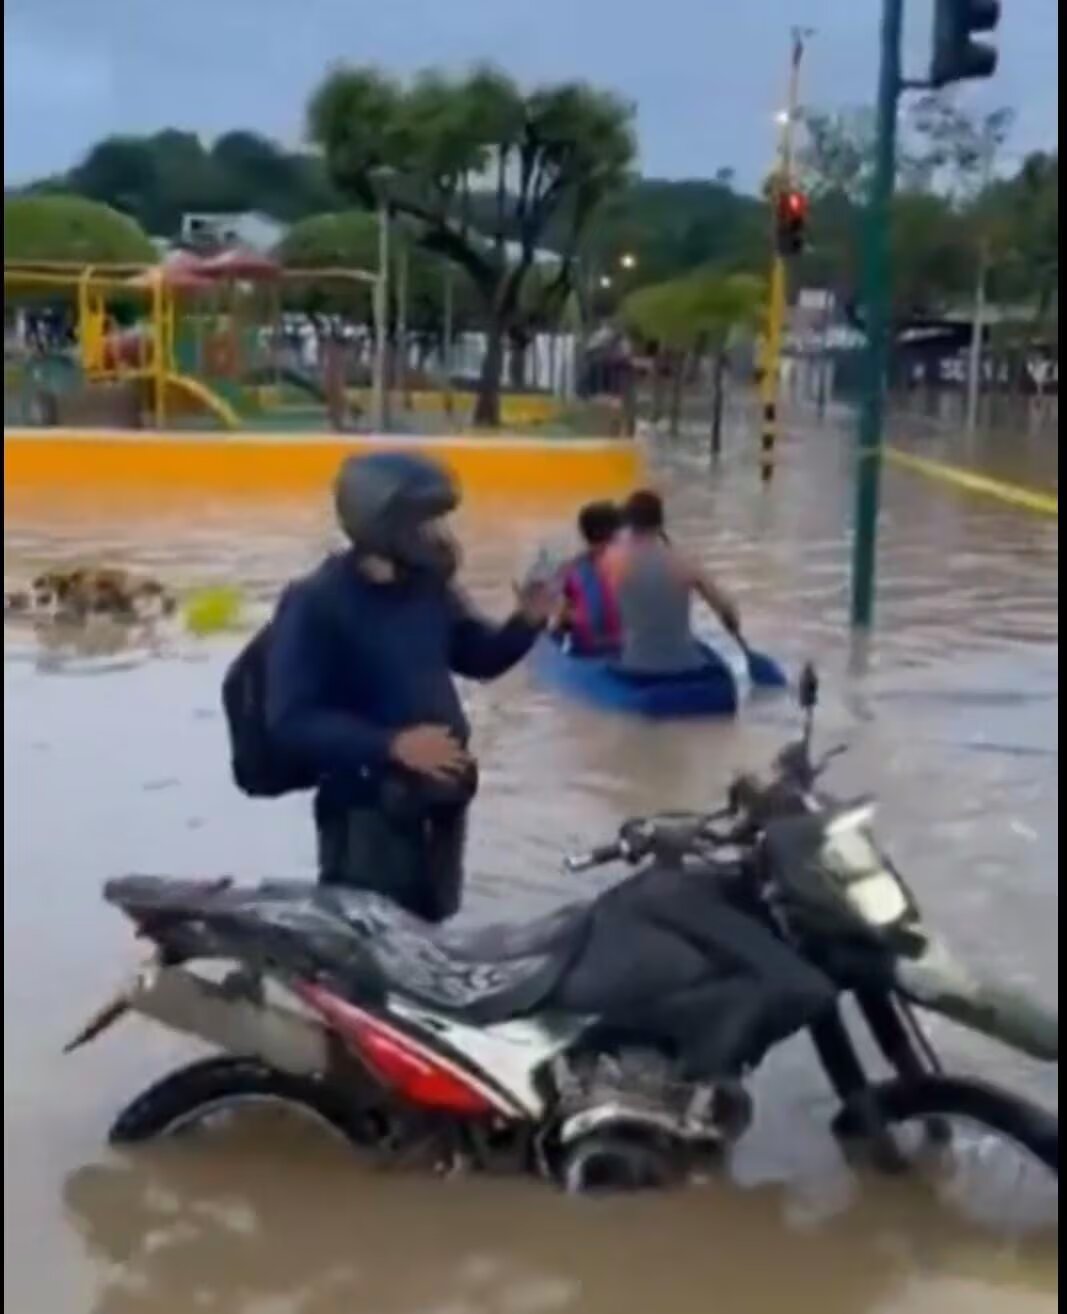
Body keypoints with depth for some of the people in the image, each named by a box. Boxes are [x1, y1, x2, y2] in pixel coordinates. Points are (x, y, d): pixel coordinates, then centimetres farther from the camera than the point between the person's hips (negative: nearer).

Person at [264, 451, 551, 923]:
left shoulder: (429, 588, 3)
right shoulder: (316, 602, -18)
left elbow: (481, 658, 16)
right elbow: (291, 720, -23)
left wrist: (527, 622, -5)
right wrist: (392, 745, -32)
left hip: (440, 800, 7)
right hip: (368, 810, -7)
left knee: (429, 935, 22)